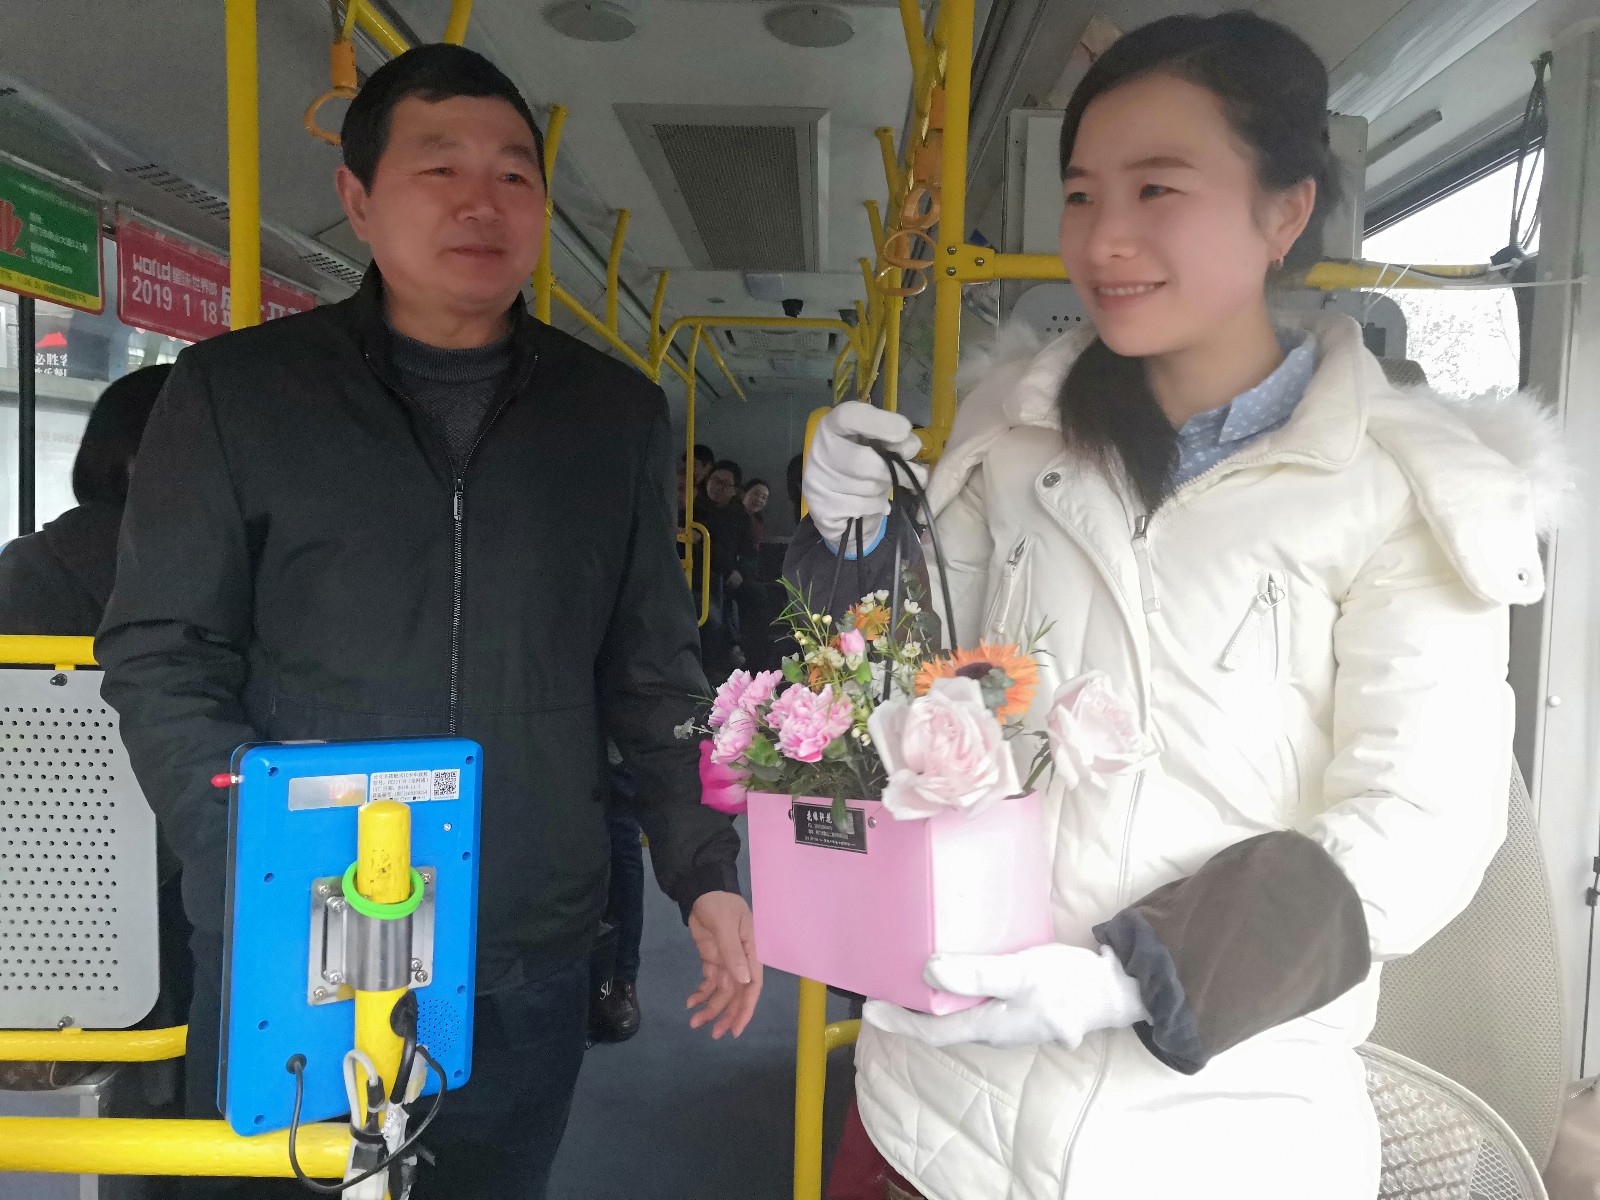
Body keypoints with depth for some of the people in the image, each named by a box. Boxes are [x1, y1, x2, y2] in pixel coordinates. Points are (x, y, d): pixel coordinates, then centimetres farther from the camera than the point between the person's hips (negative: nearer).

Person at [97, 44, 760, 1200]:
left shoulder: (619, 414, 5)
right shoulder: (236, 390, -1)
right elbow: (163, 661, -2)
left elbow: (654, 675, 8)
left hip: (528, 966, 2)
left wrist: (706, 872, 0)